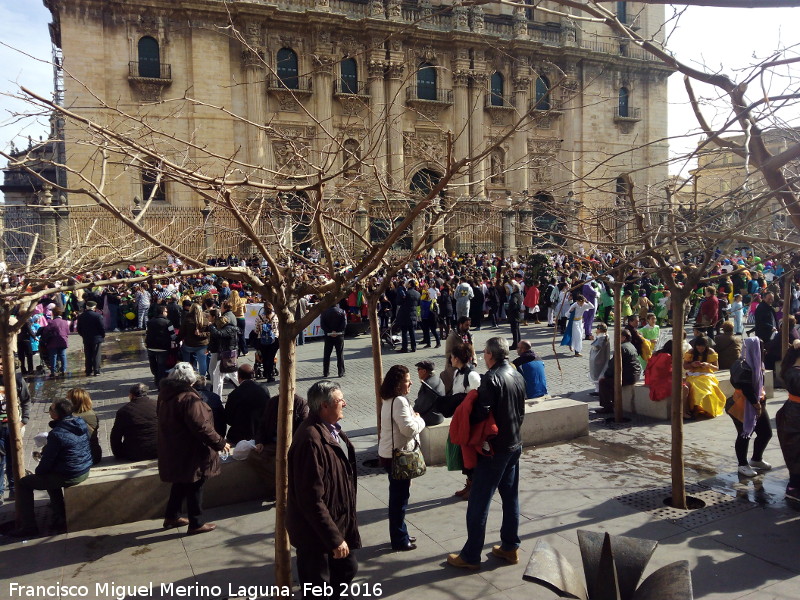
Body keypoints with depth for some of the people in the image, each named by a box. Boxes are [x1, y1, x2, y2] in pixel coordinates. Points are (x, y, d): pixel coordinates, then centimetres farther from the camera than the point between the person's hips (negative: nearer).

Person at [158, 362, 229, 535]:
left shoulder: (165, 394, 1)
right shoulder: (189, 398, -27)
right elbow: (201, 427, -28)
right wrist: (220, 443, -18)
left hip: (172, 450, 9)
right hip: (190, 453, -9)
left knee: (181, 483, 25)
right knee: (195, 487, 6)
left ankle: (171, 516, 38)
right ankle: (196, 524, 17)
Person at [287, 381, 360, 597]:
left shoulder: (332, 429, 1)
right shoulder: (311, 440, -30)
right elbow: (312, 500, -29)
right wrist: (335, 539, -23)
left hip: (339, 522, 9)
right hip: (316, 533, -9)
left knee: (348, 567, 24)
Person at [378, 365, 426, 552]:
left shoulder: (389, 400, 9)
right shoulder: (399, 401, -23)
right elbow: (410, 429, -26)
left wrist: (414, 418, 4)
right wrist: (419, 419, -8)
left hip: (391, 454, 10)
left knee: (398, 496, 20)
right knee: (400, 497, 2)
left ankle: (400, 534, 33)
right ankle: (399, 541, 14)